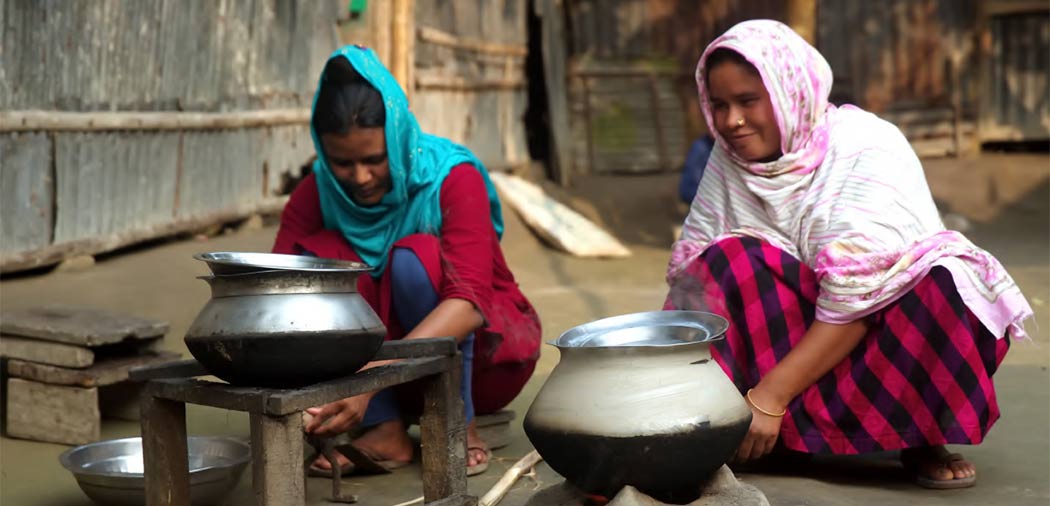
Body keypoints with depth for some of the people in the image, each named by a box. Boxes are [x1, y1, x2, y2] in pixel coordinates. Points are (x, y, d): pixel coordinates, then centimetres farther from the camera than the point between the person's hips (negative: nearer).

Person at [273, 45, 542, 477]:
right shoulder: (316, 194, -12)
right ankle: (385, 429, -21)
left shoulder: (452, 177, -23)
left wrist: (371, 377, -48)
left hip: (484, 349, -3)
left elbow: (469, 302, -36)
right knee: (319, 255, -21)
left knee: (416, 257, -31)